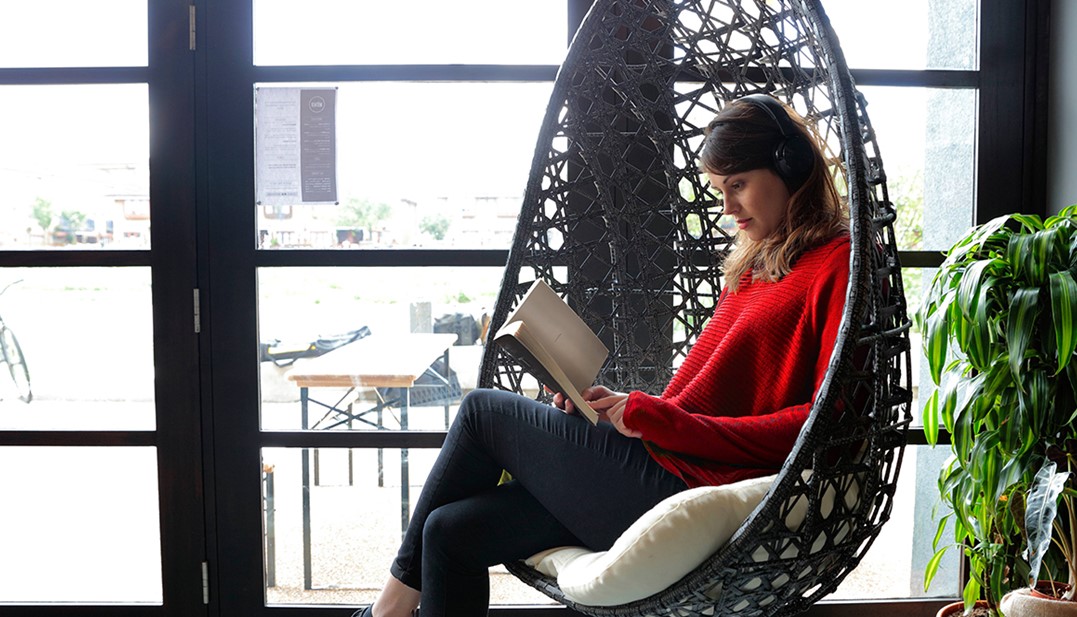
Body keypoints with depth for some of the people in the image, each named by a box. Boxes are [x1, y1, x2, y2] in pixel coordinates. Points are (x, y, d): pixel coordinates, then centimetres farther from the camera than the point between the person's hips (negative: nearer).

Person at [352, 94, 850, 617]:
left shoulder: (839, 265, -8)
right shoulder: (751, 265, 20)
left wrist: (658, 418, -17)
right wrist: (624, 405, 2)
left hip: (690, 490, -8)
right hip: (666, 465, 8)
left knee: (483, 411, 2)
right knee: (450, 530, -1)